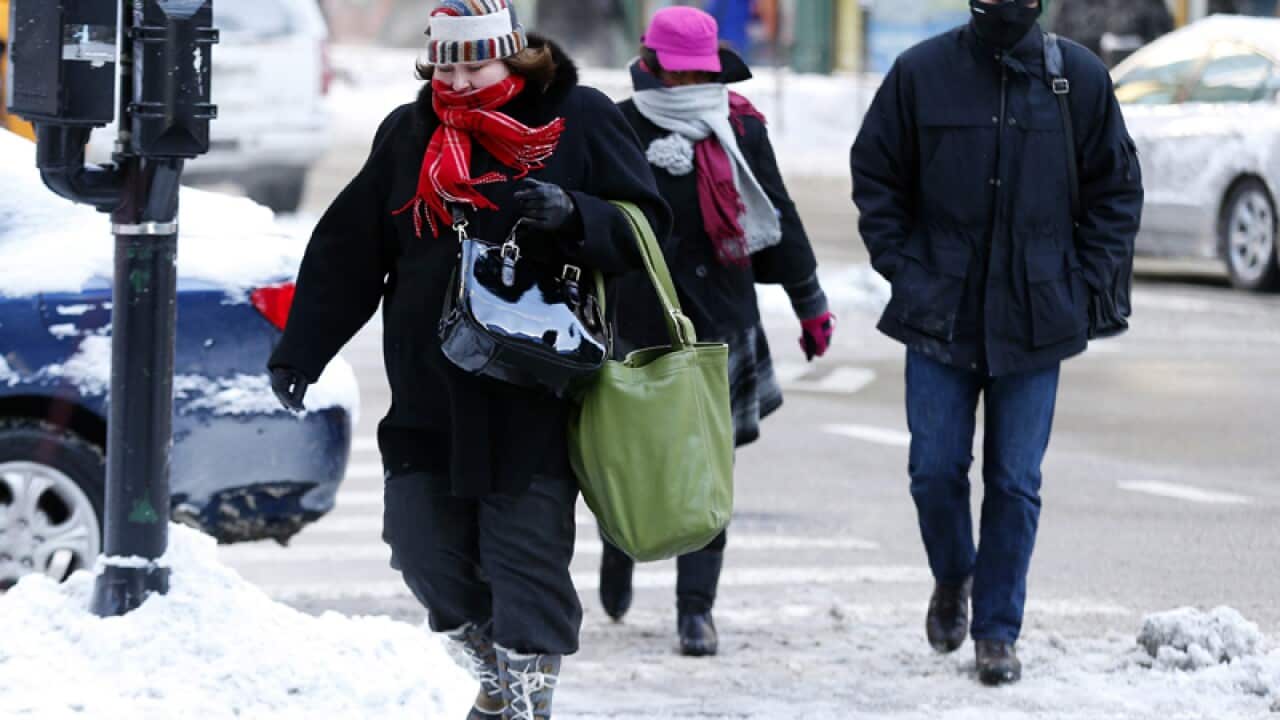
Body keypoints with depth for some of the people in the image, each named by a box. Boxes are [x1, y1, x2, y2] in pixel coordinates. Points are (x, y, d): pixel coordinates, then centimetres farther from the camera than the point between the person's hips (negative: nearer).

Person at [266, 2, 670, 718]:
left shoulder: (578, 119, 1)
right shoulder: (408, 134, 12)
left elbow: (642, 228, 0)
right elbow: (347, 252, 16)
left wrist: (572, 214, -20)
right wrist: (300, 352, 11)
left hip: (537, 393, -4)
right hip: (430, 388, 4)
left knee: (526, 552, -5)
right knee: (420, 539, 4)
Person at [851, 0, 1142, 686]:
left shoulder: (1079, 77, -1)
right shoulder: (922, 72, -2)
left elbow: (1116, 189, 8)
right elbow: (874, 174, 7)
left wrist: (1088, 283, 0)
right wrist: (903, 267, -2)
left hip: (1035, 319, 0)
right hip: (941, 314, 0)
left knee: (1015, 481, 2)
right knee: (936, 470, 2)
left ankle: (997, 630, 13)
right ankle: (953, 578, 31)